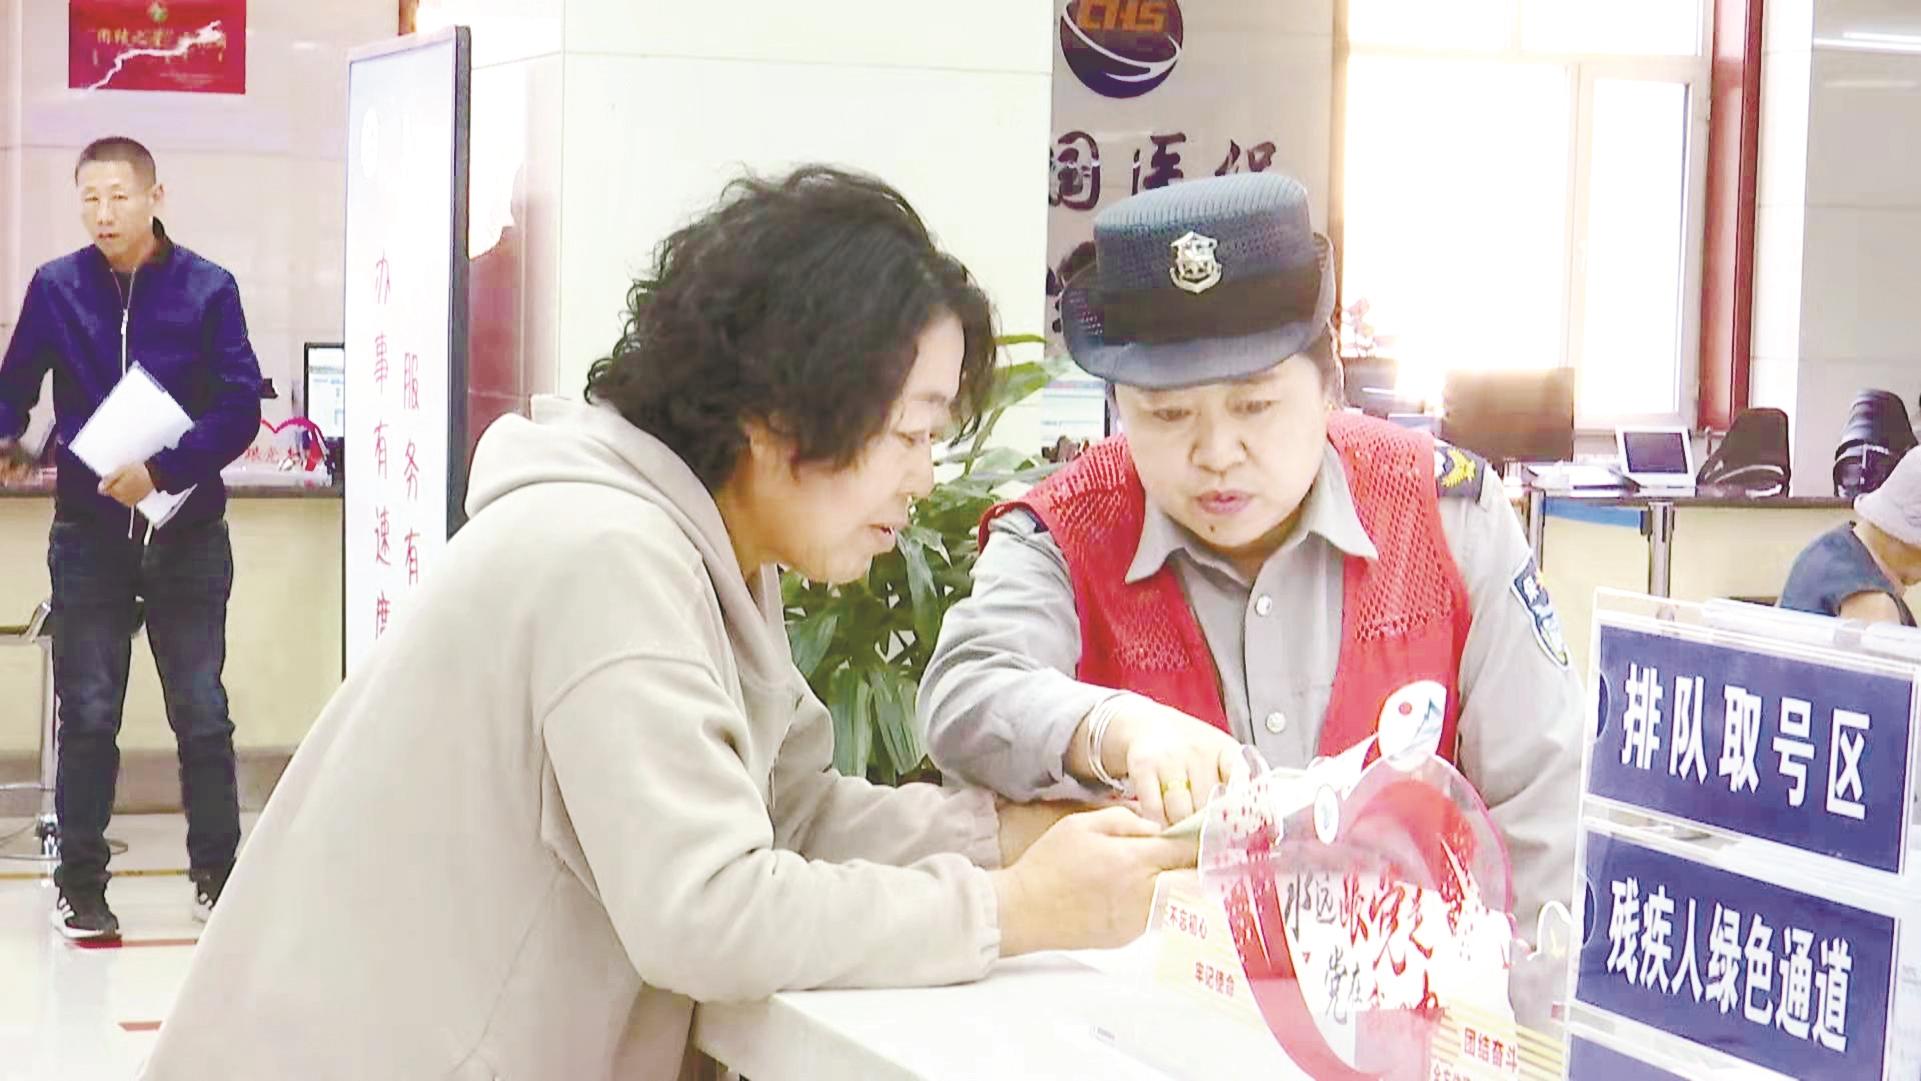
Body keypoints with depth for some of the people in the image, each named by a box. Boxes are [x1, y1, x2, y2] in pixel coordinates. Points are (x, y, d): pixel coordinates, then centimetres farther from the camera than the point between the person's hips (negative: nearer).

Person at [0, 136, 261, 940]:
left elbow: (240, 408, -10)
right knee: (88, 715, 6)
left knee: (202, 713, 5)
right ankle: (80, 885, 16)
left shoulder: (208, 290, -5)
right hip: (89, 534, 1)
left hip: (187, 534, -1)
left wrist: (163, 471, -21)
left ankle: (218, 875, 17)